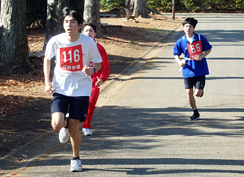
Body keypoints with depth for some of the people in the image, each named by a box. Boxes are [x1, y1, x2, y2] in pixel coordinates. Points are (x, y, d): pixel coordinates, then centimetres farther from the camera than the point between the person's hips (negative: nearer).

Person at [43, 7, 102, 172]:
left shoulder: (88, 42, -11)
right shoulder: (55, 41, -9)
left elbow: (98, 63, 2)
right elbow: (47, 59, 11)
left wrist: (92, 69, -22)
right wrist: (47, 81, 1)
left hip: (81, 89, -1)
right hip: (60, 89, 1)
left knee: (74, 129, -1)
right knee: (57, 124, -18)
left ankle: (76, 158, 26)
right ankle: (65, 125, 23)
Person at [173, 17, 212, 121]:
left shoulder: (201, 38, -5)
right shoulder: (181, 41, -2)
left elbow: (208, 49, 7)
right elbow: (176, 54, 8)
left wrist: (202, 56, -12)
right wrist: (179, 61, -13)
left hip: (200, 70, -2)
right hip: (188, 71, 2)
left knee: (198, 93, -7)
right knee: (189, 92, -2)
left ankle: (200, 91, 34)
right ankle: (195, 113, 16)